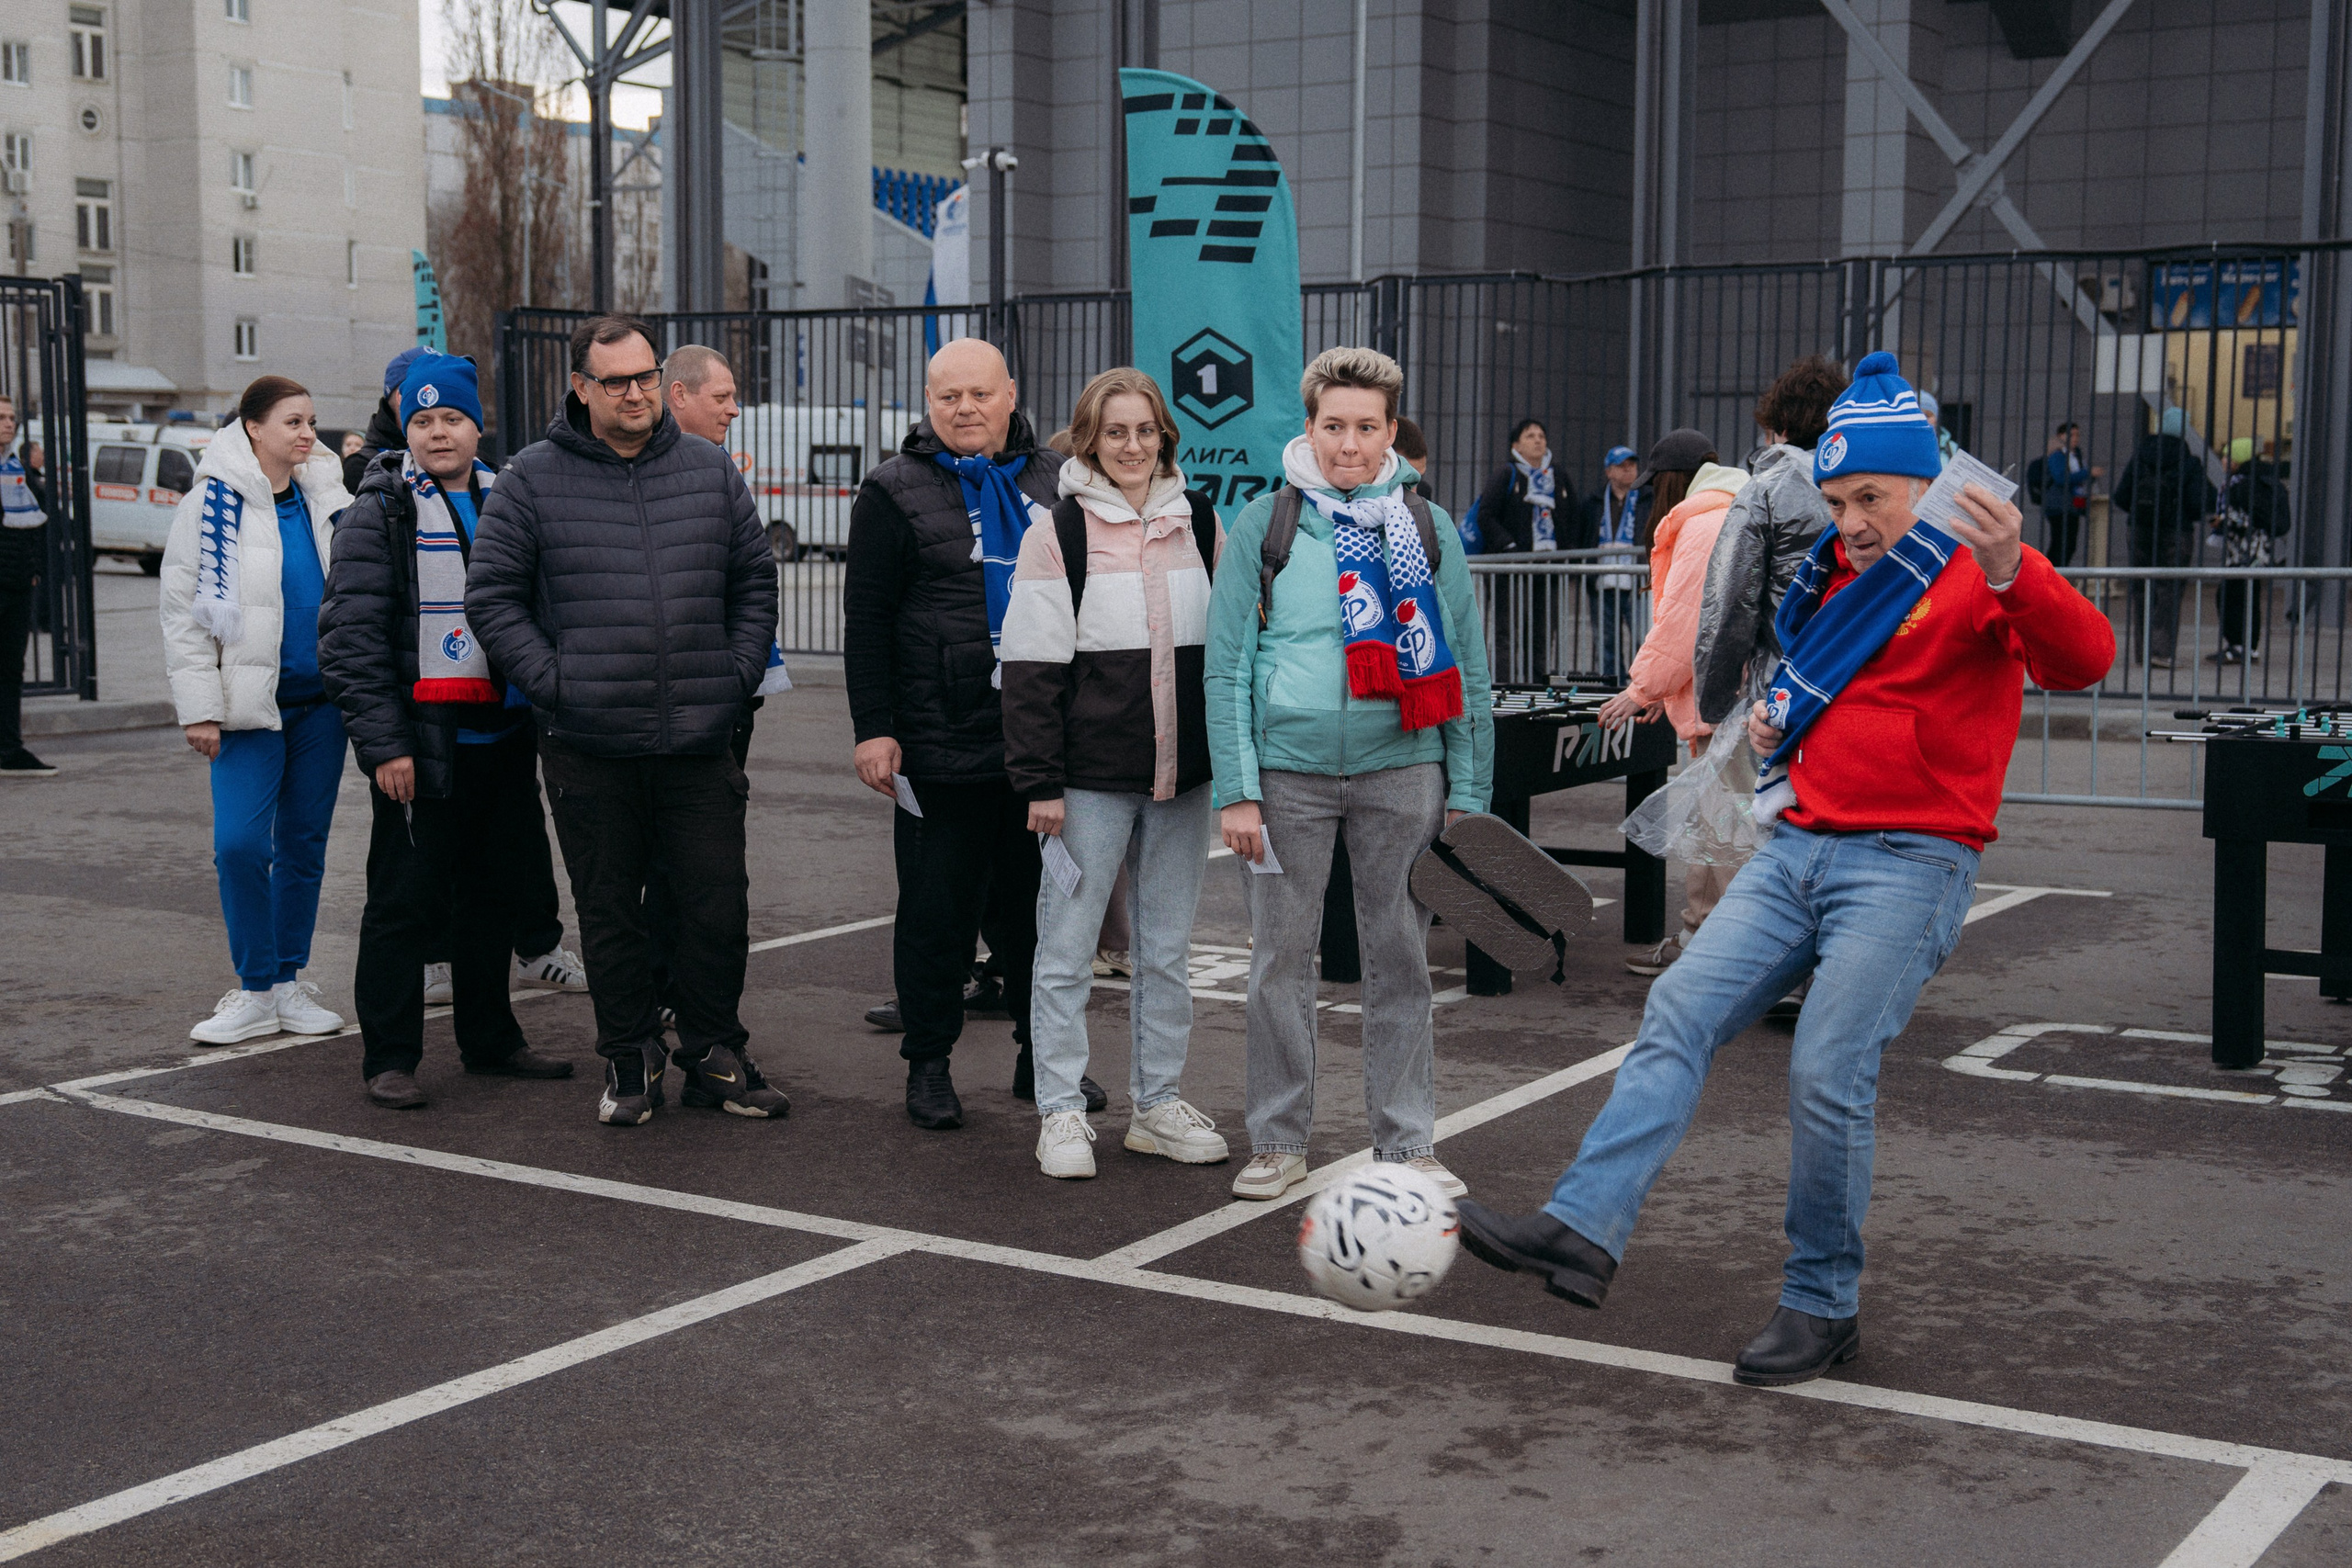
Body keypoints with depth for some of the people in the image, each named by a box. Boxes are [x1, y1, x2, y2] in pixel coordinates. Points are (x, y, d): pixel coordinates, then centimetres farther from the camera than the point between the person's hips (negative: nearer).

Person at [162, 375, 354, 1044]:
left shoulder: (326, 498, 8)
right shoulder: (214, 502, -5)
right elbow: (182, 608, -5)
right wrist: (199, 707, -10)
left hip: (321, 699, 4)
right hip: (250, 702, -4)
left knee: (304, 843, 8)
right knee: (240, 843, -10)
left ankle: (290, 981, 18)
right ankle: (256, 990, 3)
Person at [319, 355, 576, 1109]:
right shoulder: (381, 513, -3)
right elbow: (351, 635, -9)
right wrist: (382, 742, -16)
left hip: (504, 736, 6)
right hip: (422, 741, -5)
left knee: (499, 892, 13)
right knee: (408, 899, -2)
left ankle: (491, 1041, 25)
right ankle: (389, 1057, 7)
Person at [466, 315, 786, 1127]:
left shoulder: (711, 471, 8)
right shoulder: (532, 480, 0)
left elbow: (755, 581, 14)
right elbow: (492, 596, 1)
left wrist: (739, 673, 3)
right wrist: (550, 683, -8)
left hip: (700, 742, 2)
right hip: (589, 748, -1)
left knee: (719, 906, 4)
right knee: (609, 915, 8)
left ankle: (714, 1057, 19)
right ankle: (629, 1059, 22)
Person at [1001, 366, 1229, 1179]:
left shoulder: (1202, 524, 9)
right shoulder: (1058, 533, -4)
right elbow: (1032, 670, -6)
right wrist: (1040, 781, -12)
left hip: (1184, 775, 4)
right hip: (1090, 778, -4)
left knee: (1168, 949, 11)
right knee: (1067, 949, 1)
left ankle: (1158, 1104, 22)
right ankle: (1062, 1112, 11)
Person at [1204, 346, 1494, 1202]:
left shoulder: (1428, 528, 7)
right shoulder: (1265, 523, 2)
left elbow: (1466, 668, 8)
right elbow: (1226, 664, 0)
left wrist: (1468, 793, 3)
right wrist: (1237, 789, -7)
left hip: (1401, 770, 1)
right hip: (1289, 770, -1)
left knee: (1401, 960, 6)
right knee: (1281, 960, 5)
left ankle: (1407, 1145, 17)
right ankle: (1278, 1140, 18)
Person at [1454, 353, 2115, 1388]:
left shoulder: (1982, 575, -6)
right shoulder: (1843, 575, 19)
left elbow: (2082, 661, -25)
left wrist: (2012, 576, -43)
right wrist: (1776, 717, 15)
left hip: (1909, 863, -7)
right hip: (1799, 842, 8)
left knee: (1828, 1077, -12)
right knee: (1679, 1012, -8)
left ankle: (1822, 1306, 5)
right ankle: (1583, 1232, -15)